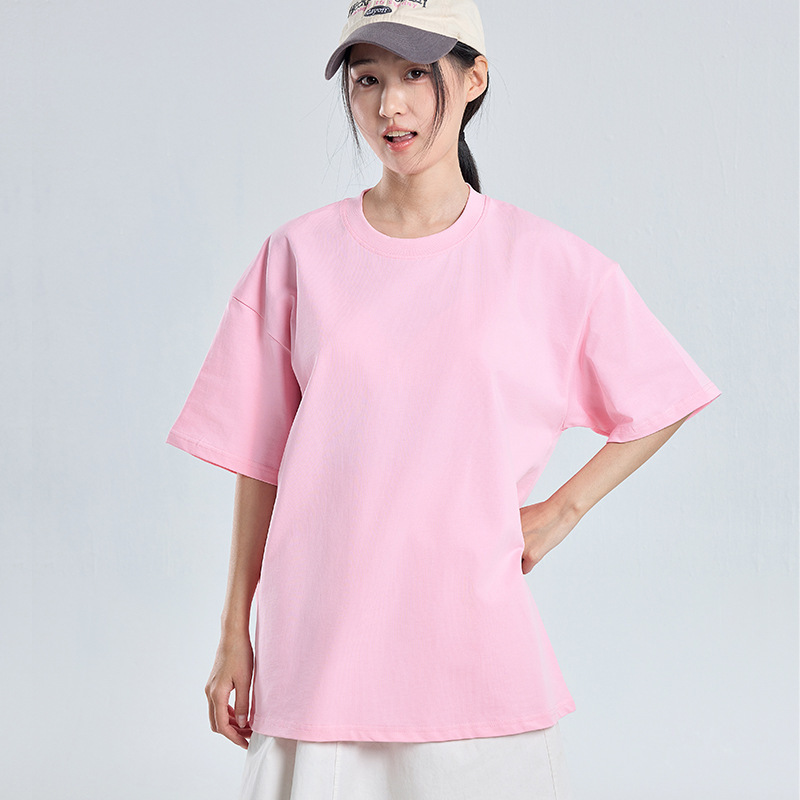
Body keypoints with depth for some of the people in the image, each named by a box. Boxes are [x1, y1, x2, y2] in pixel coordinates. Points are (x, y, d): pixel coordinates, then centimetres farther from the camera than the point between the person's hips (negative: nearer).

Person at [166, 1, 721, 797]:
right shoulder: (299, 253, 3)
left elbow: (657, 408, 12)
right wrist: (235, 637, 6)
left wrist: (559, 511, 3)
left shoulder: (550, 264, 0)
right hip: (315, 656, 1)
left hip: (475, 655, -1)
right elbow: (259, 460, 6)